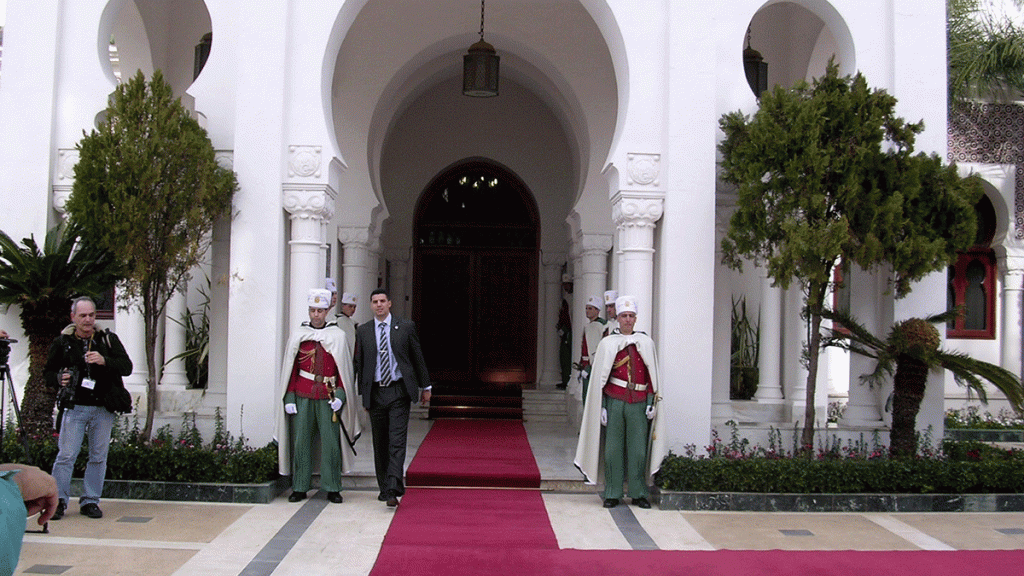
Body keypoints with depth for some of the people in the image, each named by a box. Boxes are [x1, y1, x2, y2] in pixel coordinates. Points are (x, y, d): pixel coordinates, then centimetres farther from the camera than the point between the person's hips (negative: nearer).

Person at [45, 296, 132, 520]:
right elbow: (48, 372, 13)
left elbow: (127, 366, -2)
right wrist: (59, 379, -9)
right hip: (75, 408, -1)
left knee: (98, 457, 5)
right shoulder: (62, 342, 5)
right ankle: (59, 500, 6)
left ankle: (90, 501, 15)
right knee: (66, 455, -6)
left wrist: (104, 361, -19)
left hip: (103, 409, 1)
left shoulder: (109, 339, 6)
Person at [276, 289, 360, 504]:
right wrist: (289, 397, 1)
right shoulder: (298, 335, 8)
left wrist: (340, 395, -6)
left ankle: (332, 488, 7)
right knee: (300, 442, 2)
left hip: (328, 397, -1)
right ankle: (300, 488, 12)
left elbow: (344, 368, 5)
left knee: (331, 442, -1)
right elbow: (290, 368, 8)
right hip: (303, 396, 1)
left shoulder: (337, 335, 5)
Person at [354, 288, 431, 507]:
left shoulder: (405, 327, 2)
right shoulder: (363, 331, 7)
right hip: (375, 393, 3)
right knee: (380, 443, 9)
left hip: (399, 392, -2)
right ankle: (384, 487, 23)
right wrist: (363, 394, 10)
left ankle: (392, 489, -16)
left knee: (397, 441, -11)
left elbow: (418, 357, 8)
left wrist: (425, 386, 10)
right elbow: (359, 364, 11)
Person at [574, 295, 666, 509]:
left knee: (638, 449, 2)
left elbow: (652, 376, 11)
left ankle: (639, 494, 13)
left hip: (639, 403, 1)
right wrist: (602, 406, -1)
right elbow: (599, 378, 5)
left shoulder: (646, 343, 9)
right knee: (613, 449, 2)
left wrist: (652, 403, 4)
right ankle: (612, 494, 11)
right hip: (614, 402, -1)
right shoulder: (607, 344, 5)